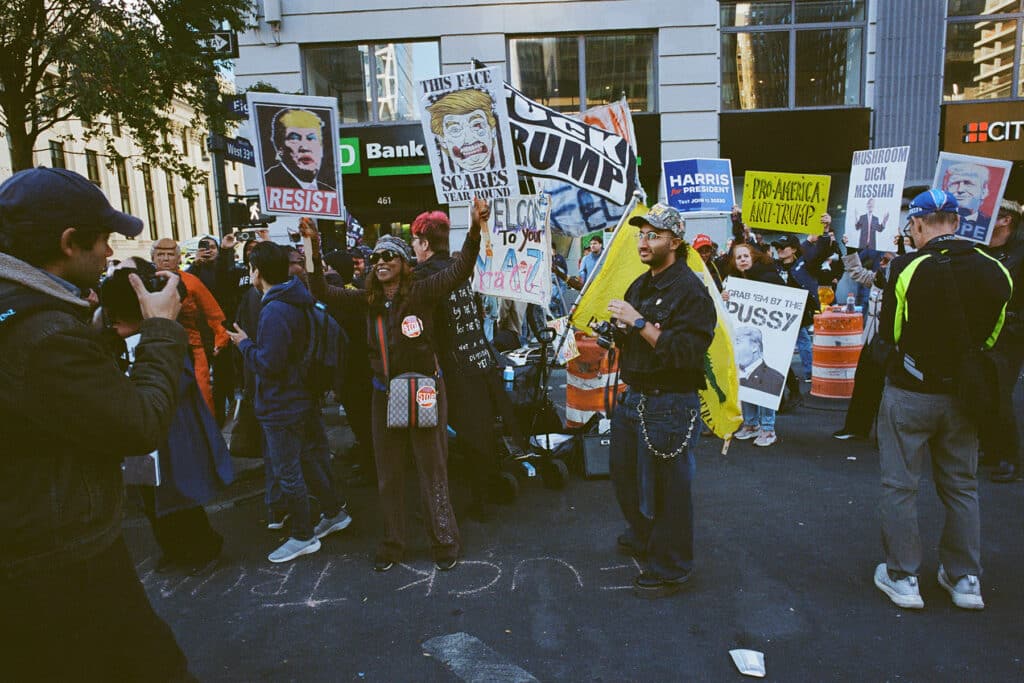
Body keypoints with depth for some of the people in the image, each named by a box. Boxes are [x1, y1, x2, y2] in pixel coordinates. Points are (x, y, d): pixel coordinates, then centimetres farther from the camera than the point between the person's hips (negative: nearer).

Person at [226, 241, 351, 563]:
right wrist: (248, 344, 11)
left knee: (287, 472, 4)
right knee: (308, 460, 22)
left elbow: (268, 363, -25)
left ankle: (303, 536, 18)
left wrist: (244, 344, -10)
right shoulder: (294, 303, 6)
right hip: (299, 399, 10)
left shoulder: (275, 310, -24)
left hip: (281, 406, -10)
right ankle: (334, 512, 35)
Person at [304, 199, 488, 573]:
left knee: (432, 469, 5)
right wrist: (314, 250, -5)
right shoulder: (369, 299, 4)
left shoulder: (421, 292, -10)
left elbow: (460, 269, -21)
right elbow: (323, 292, 4)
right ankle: (392, 544, 30)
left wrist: (475, 228, -34)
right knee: (388, 474, 14)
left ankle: (444, 542, 22)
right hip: (384, 394, 5)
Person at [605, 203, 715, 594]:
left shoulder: (690, 290, -15)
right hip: (634, 398, 9)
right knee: (625, 474, 23)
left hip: (670, 406, -9)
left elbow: (687, 351, -26)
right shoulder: (640, 286, 13)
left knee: (665, 489, 3)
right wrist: (620, 329, -1)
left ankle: (669, 568, 23)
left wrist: (639, 323, -25)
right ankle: (642, 539, 47)